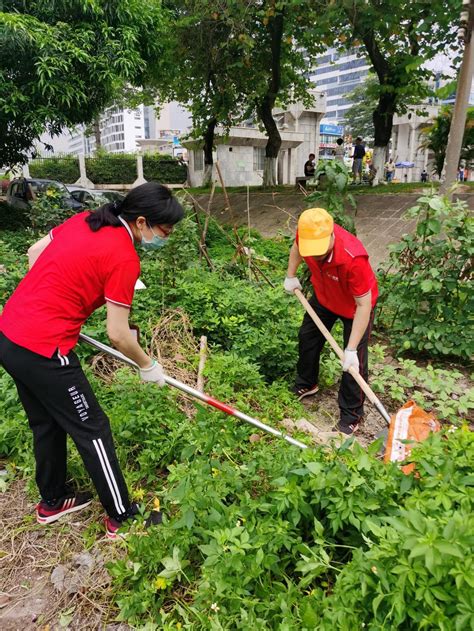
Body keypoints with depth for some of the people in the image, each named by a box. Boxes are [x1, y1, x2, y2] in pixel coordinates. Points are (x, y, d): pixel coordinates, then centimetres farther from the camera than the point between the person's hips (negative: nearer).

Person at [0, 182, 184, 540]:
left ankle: (52, 501, 44)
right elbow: (118, 335, -14)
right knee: (92, 430, 7)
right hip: (43, 350, -9)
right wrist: (148, 366, 3)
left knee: (47, 425, 24)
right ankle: (122, 518, 23)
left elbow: (34, 253, 15)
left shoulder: (84, 220, 6)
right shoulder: (124, 258, -17)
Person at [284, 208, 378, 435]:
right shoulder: (307, 234, -29)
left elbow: (363, 305, -36)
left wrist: (351, 349, -35)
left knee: (354, 362, -3)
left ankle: (351, 414, 18)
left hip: (355, 305, -6)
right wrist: (290, 276, 0)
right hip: (324, 297, 6)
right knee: (307, 337, 20)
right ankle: (305, 385, 46)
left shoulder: (353, 259, -44)